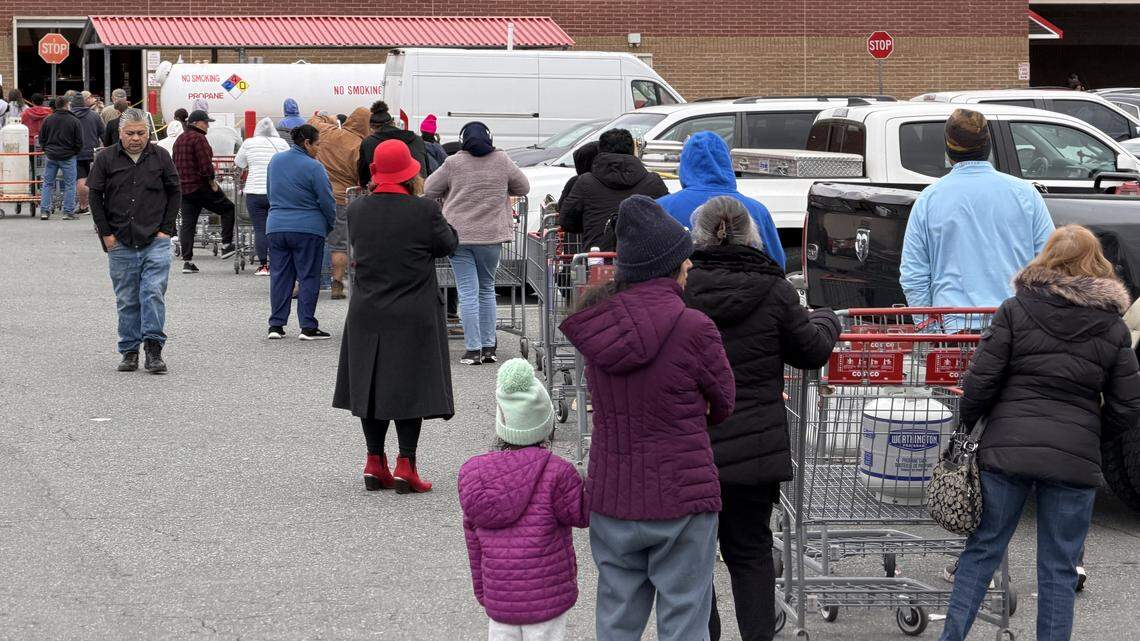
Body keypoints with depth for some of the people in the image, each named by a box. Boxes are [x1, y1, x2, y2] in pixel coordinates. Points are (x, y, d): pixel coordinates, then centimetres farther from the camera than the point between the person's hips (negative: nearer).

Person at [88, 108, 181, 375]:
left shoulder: (160, 157, 5)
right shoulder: (106, 159, 4)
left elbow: (175, 193, 9)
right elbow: (95, 197, 7)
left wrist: (166, 229, 2)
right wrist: (106, 233, 1)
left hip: (155, 242, -1)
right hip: (120, 243, 1)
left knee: (154, 292, -12)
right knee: (127, 300, 6)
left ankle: (153, 348, -8)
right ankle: (129, 352, 13)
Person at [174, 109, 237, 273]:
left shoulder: (179, 140, 17)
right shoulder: (198, 138, -12)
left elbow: (176, 164, 20)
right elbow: (205, 164, -19)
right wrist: (212, 182, -9)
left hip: (183, 189, 8)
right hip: (200, 186, -8)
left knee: (187, 223, 7)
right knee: (228, 209, 7)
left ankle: (187, 261, 3)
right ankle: (226, 246, 3)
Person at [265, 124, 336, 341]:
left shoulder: (275, 161, 8)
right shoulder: (313, 167, -12)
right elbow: (326, 201, -8)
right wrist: (330, 225, 8)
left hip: (276, 227, 5)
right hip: (308, 229, -5)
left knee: (280, 275, 10)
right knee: (308, 276, 2)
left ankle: (276, 325, 9)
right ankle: (308, 327, 1)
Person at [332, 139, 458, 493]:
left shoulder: (357, 209, -3)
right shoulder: (424, 210, -14)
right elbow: (448, 244, 0)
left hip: (367, 314, 4)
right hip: (414, 315, -3)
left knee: (372, 384, 13)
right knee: (409, 386, 3)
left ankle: (374, 462, 15)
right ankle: (406, 465, 0)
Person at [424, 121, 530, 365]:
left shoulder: (454, 164, -5)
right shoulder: (502, 161, 0)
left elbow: (429, 190, 4)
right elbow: (523, 188, 12)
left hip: (459, 235, -2)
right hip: (492, 235, 2)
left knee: (467, 293, 0)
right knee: (487, 290, 16)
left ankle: (473, 350, -3)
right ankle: (488, 347, 15)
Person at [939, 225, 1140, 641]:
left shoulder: (1015, 310, 0)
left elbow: (980, 381, -5)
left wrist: (967, 424, 10)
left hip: (1007, 449, 0)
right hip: (1075, 458, 0)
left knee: (983, 549, 10)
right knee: (1059, 567, 7)